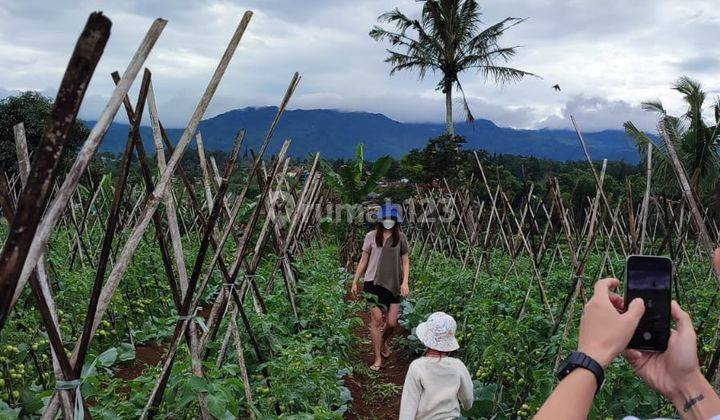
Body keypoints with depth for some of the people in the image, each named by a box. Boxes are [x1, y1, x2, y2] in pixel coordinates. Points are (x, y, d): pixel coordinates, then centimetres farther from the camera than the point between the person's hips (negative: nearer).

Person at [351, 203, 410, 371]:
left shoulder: (400, 237, 5)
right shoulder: (372, 236, 2)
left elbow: (405, 261, 8)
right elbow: (363, 260, 8)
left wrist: (405, 282, -4)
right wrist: (355, 281, 8)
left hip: (394, 284, 2)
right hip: (374, 282, -1)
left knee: (392, 322, 0)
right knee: (376, 319, -6)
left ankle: (385, 343, 33)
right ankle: (378, 359, 6)